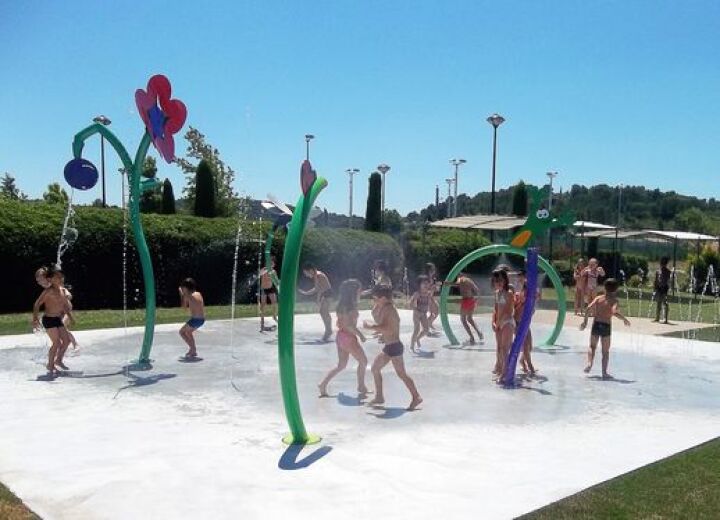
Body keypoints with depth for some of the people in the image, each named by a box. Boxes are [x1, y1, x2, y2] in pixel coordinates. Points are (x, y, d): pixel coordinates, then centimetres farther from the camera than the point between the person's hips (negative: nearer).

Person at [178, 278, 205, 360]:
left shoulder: (187, 296, -8)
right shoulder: (198, 294, 11)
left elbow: (184, 306, 4)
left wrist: (181, 294, 10)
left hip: (195, 319, -7)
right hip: (202, 319, 7)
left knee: (182, 332, 13)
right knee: (188, 332, 29)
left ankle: (192, 348, 6)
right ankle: (193, 350, 29)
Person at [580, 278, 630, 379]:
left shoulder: (598, 298, 3)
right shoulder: (614, 301, -5)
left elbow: (588, 308, -8)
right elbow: (614, 312, -23)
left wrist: (585, 321, 2)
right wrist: (625, 319, -7)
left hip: (596, 324, 2)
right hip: (606, 326, -2)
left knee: (592, 346, 19)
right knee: (605, 351, 10)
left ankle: (589, 363, -4)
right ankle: (604, 372, 10)